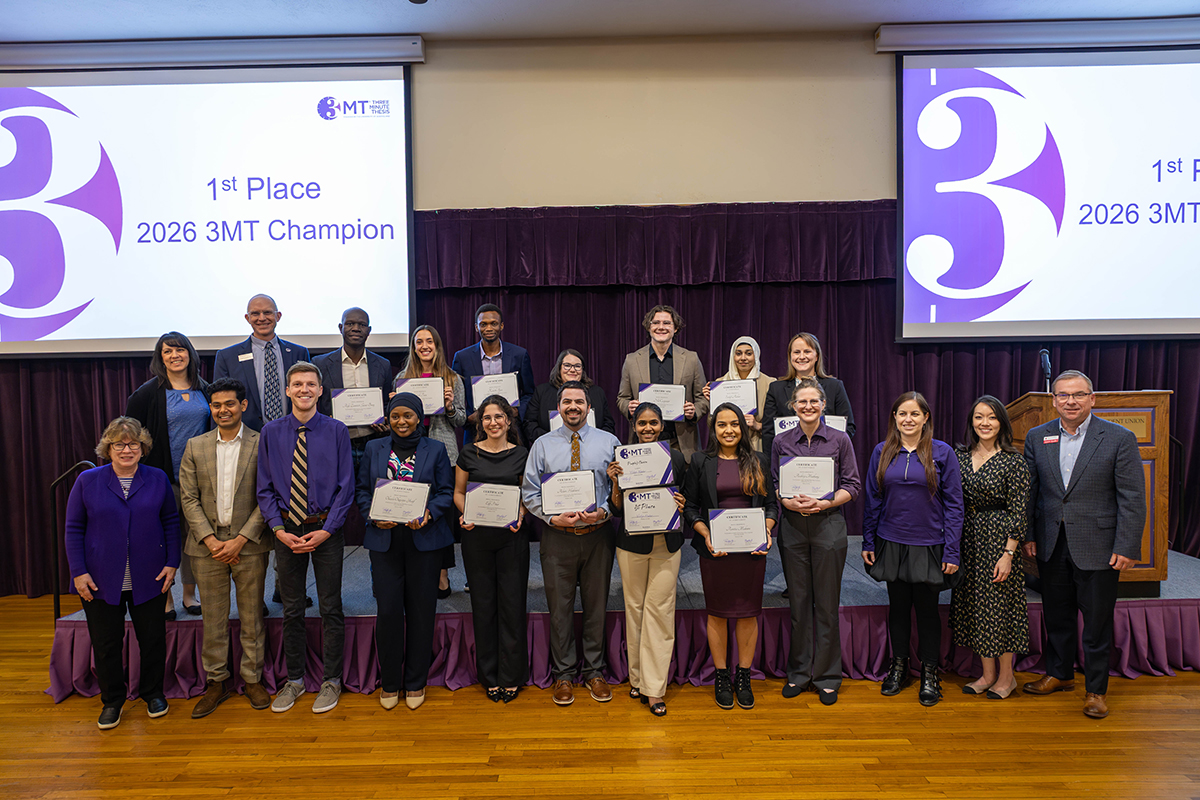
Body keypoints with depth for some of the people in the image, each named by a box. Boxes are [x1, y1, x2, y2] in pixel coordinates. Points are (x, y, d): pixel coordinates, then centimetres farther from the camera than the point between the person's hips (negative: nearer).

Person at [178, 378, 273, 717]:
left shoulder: (262, 444, -2)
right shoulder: (195, 447, 7)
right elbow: (189, 499, 4)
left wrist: (240, 540, -11)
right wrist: (210, 540, -7)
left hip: (248, 544, -2)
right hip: (207, 545, 2)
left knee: (252, 617, 7)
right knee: (213, 617, 9)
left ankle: (253, 679, 20)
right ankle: (217, 682, 22)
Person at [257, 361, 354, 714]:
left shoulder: (336, 431, -4)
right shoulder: (271, 432, 1)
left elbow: (345, 487, -4)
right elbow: (265, 488, 3)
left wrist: (325, 530, -11)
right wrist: (279, 530, -8)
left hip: (326, 529, -2)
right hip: (286, 529, 2)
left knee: (330, 607, 6)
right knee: (291, 609, 12)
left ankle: (331, 681, 20)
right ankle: (294, 680, 28)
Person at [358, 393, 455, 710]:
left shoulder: (435, 449, 5)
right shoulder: (374, 449, 10)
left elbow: (447, 491, 2)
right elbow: (362, 490, 10)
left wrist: (429, 513, -15)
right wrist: (373, 516, -8)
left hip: (424, 538, -1)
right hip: (384, 539, 1)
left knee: (421, 609, 4)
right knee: (388, 609, -1)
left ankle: (416, 682, 19)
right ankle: (389, 682, 16)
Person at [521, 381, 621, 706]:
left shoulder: (609, 442, 4)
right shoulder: (542, 445, 5)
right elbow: (530, 492, 2)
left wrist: (603, 512, -15)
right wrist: (552, 517, -13)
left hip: (598, 535, 0)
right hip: (558, 535, 0)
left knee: (596, 606, 10)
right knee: (560, 608, 7)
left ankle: (594, 672, 25)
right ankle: (563, 675, 22)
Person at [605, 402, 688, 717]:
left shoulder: (676, 458, 4)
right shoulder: (622, 459, 1)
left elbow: (686, 499, 13)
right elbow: (617, 509, 2)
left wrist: (681, 504, -8)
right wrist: (616, 483, -14)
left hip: (667, 543, 0)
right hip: (632, 543, 0)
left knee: (660, 609, -2)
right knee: (634, 607, 7)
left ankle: (654, 688, 6)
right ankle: (637, 676, 23)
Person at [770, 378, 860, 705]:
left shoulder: (839, 440, 1)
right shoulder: (781, 442, 5)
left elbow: (853, 485, 1)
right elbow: (773, 485, 9)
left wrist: (823, 503, -13)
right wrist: (788, 501, -11)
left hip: (828, 523, -1)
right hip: (792, 527, 2)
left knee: (827, 602, 3)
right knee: (798, 601, 7)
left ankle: (827, 675, 16)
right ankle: (799, 672, 21)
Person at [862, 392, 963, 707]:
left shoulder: (942, 453, -5)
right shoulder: (882, 452, 2)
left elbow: (953, 504, -4)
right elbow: (872, 500, 7)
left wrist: (952, 551, -8)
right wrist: (868, 542, 4)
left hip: (928, 546, -2)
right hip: (891, 543, 2)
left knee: (927, 609, 8)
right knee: (898, 606, 13)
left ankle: (929, 674, 23)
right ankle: (898, 667, 28)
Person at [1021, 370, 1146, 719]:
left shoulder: (1119, 438, -6)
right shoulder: (1037, 437, 4)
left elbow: (1133, 498, -8)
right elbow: (1029, 491, 8)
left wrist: (1126, 547, -12)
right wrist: (1027, 535, 5)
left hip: (1097, 547, -3)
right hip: (1051, 546, 3)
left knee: (1097, 622, 7)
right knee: (1056, 616, 16)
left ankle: (1096, 689, 22)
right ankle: (1059, 674, 34)